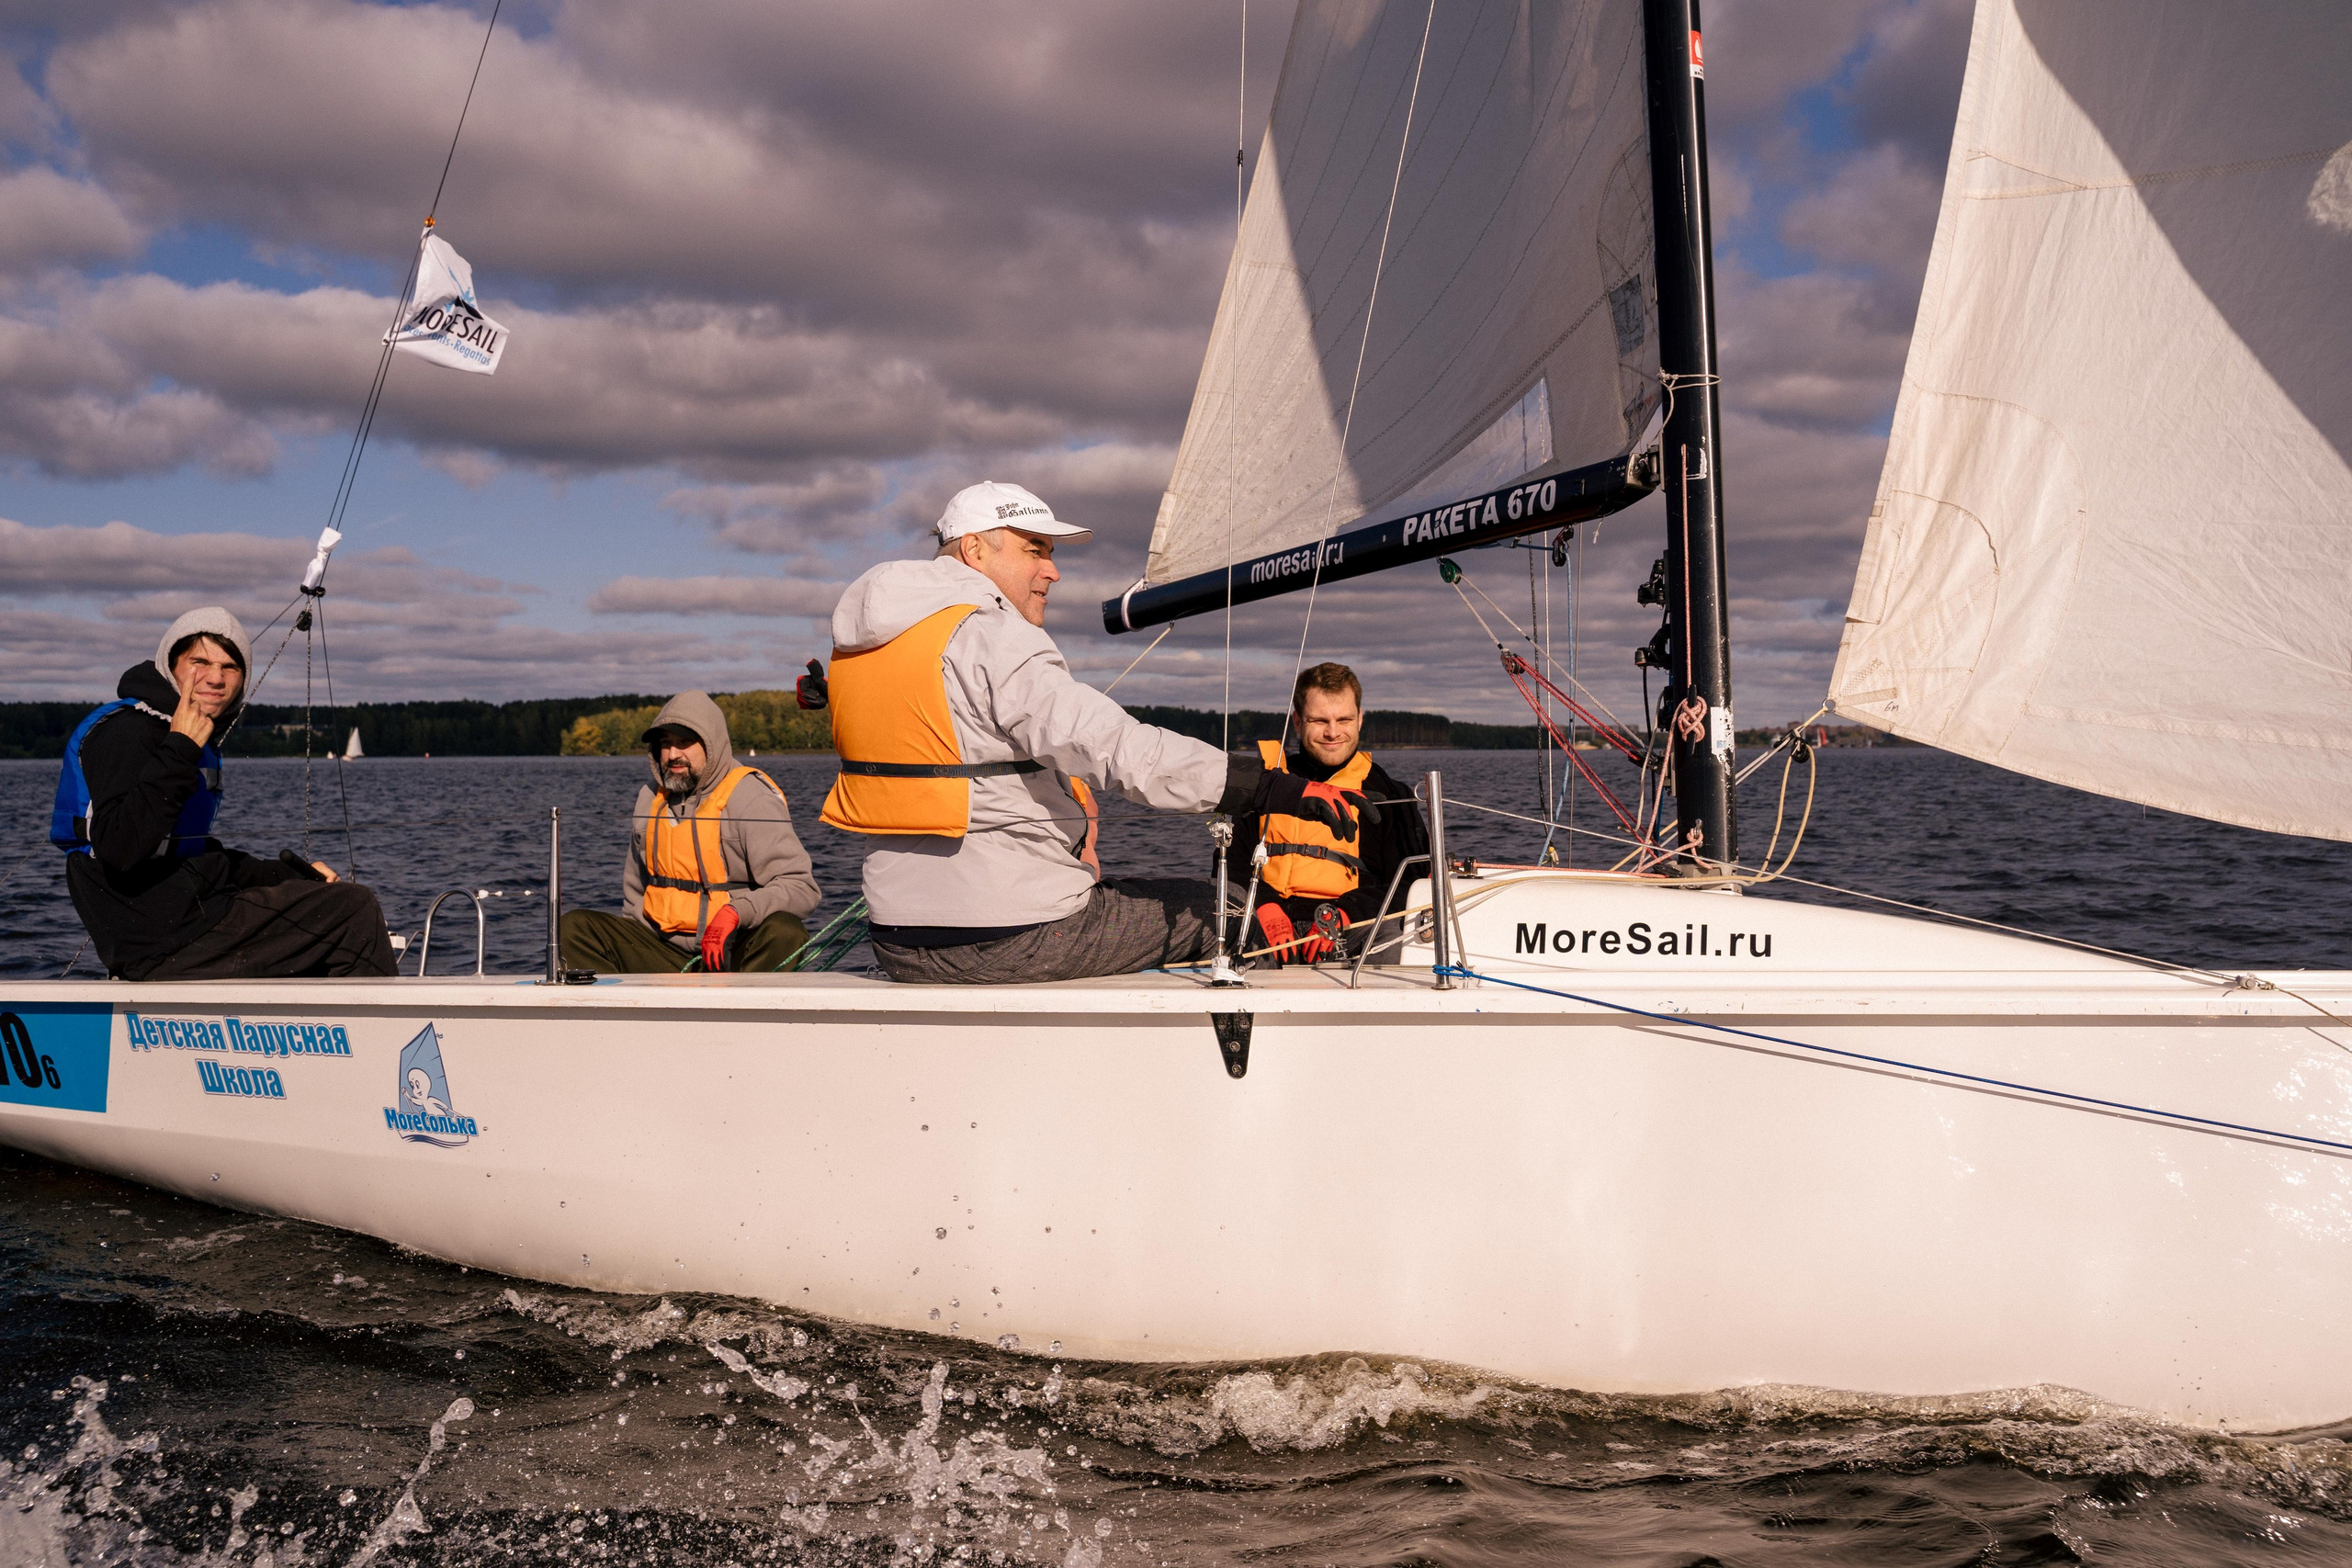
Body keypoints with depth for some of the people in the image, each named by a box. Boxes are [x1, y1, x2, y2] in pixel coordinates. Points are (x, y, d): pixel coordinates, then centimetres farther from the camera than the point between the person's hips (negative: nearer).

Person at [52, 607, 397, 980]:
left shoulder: (201, 740, 18)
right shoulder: (125, 732, -13)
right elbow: (119, 851, -28)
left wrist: (293, 873, 15)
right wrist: (178, 754, -29)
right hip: (161, 943, -11)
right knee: (355, 910, -9)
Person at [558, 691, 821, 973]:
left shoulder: (750, 798, -7)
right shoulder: (649, 799, 12)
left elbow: (800, 887, -16)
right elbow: (635, 891, 26)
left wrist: (735, 913, -29)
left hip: (732, 951, -6)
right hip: (663, 951, 6)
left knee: (785, 933, -35)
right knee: (573, 927, -11)